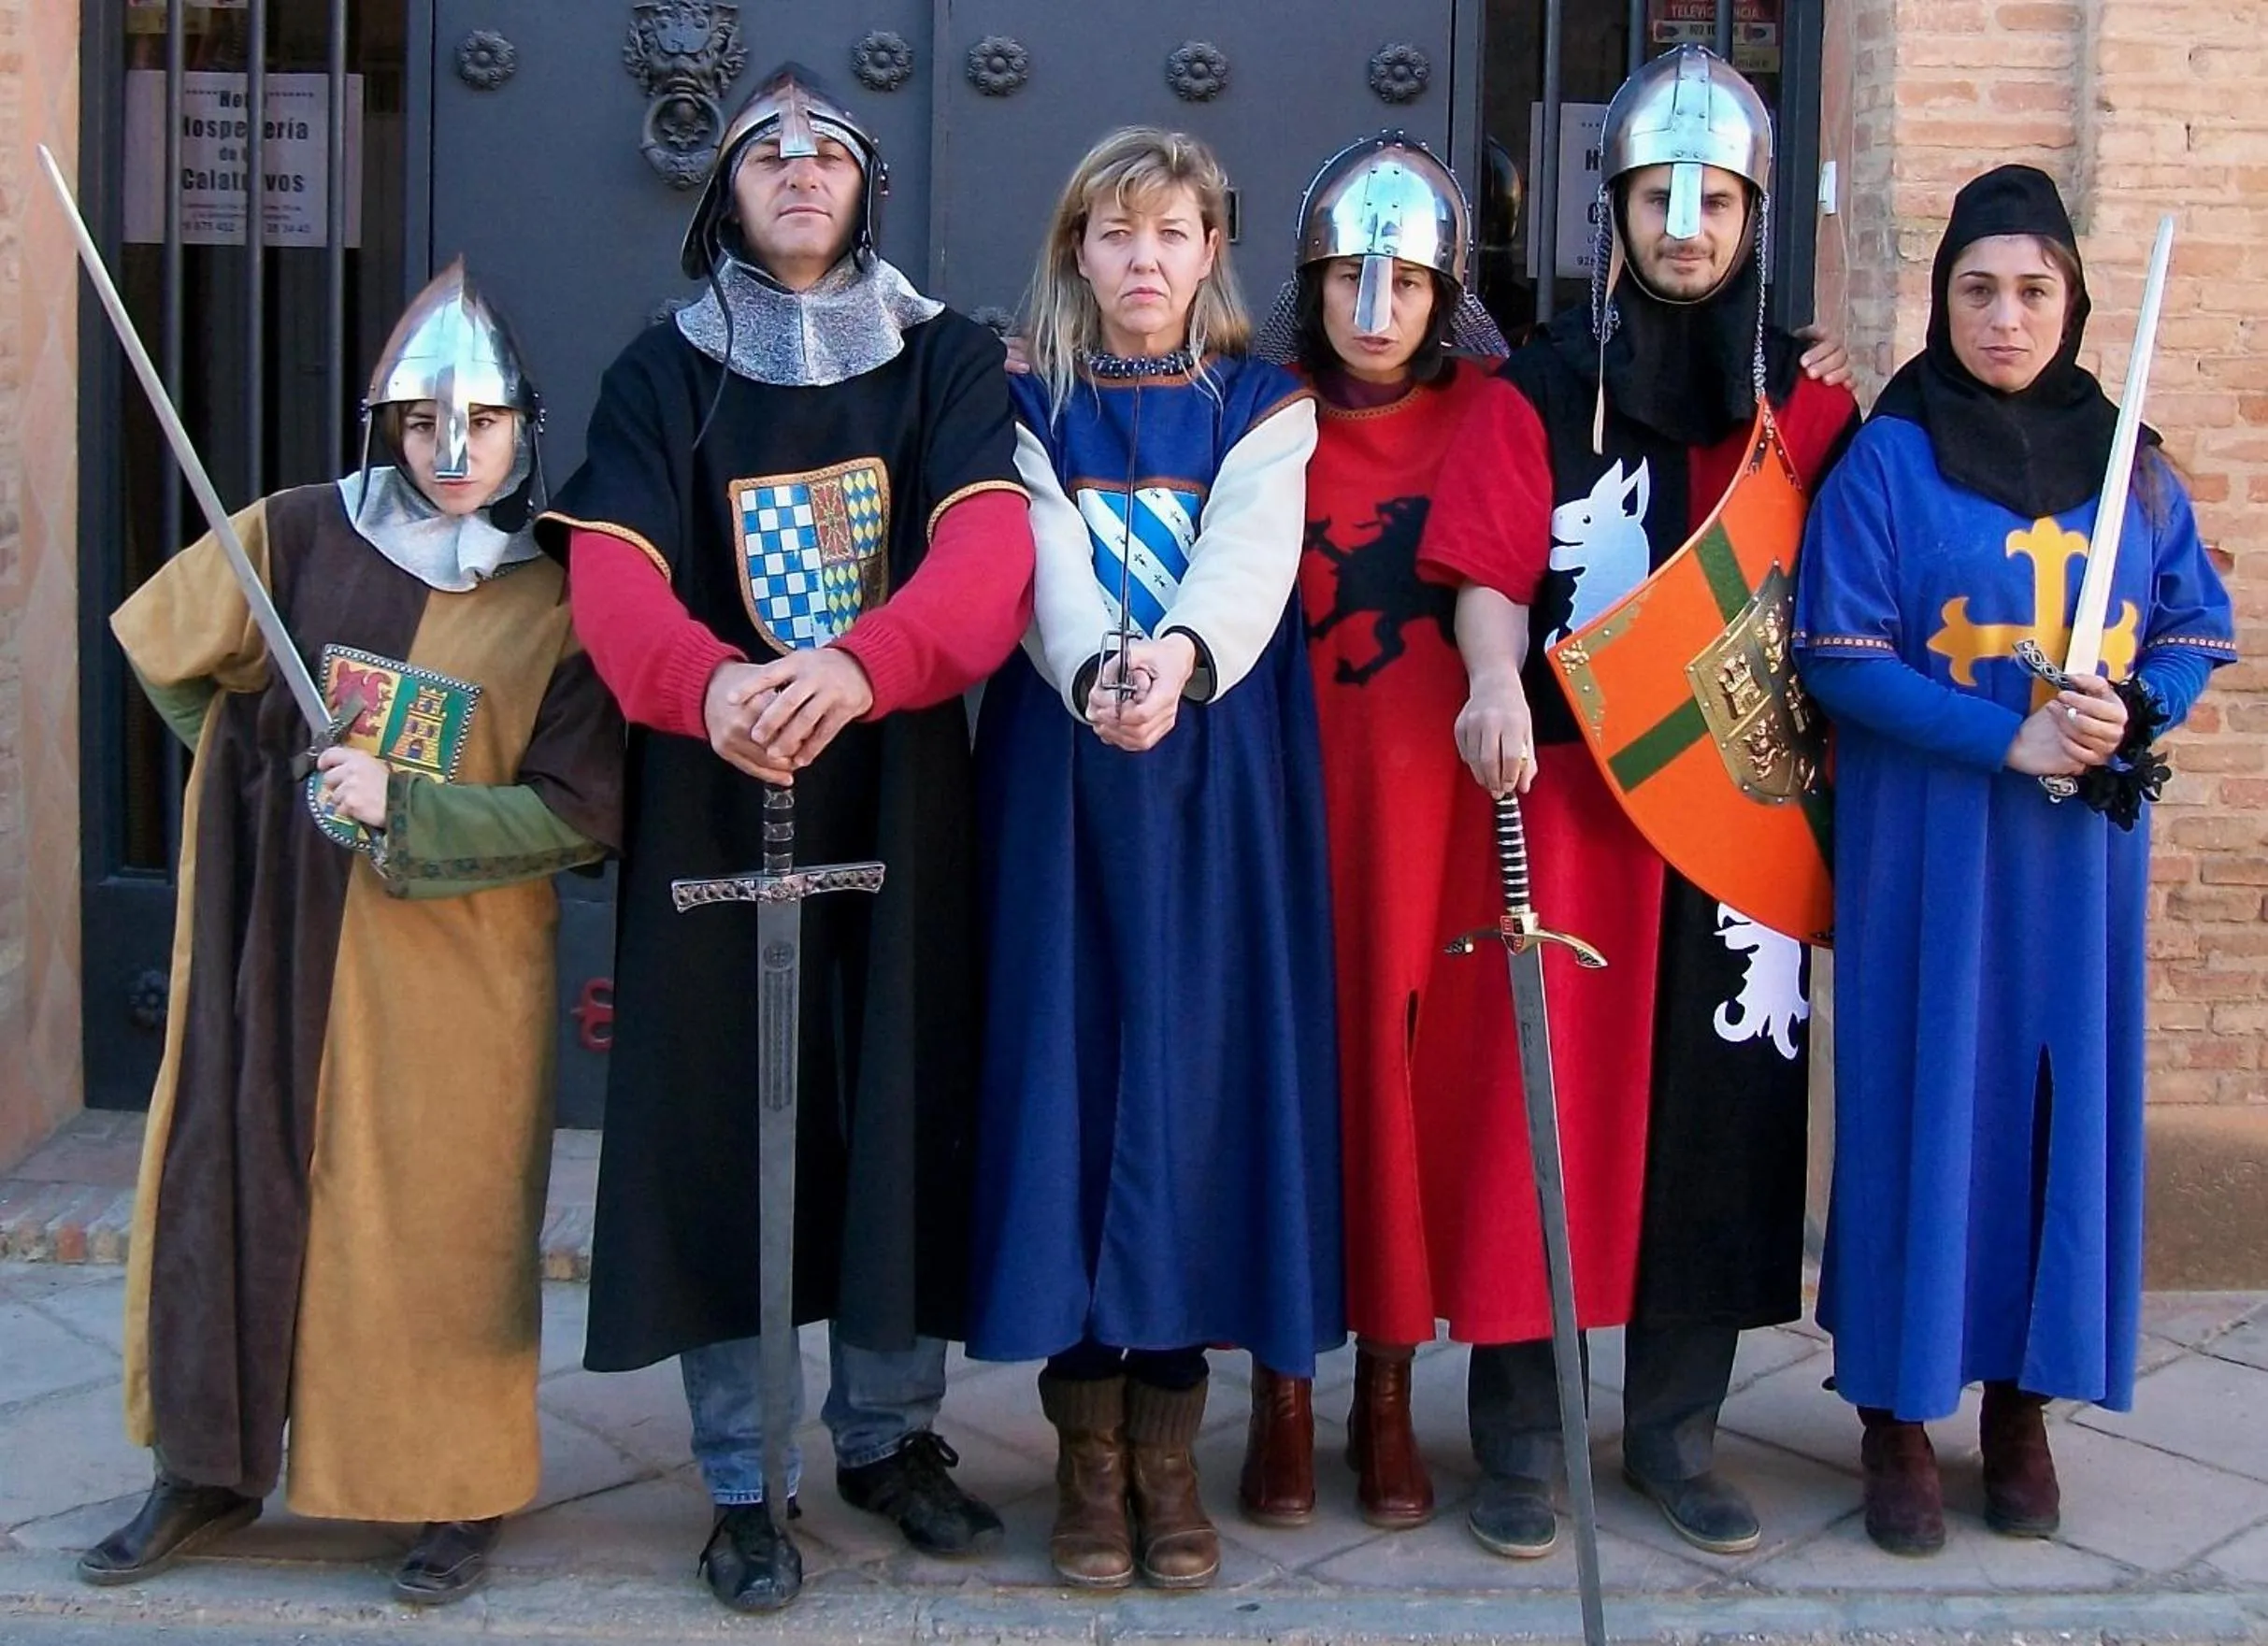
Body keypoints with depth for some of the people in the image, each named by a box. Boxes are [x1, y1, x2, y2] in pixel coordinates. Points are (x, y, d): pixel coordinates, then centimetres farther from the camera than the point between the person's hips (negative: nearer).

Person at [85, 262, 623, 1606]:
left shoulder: (562, 602, -6)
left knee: (443, 1215, 2)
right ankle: (209, 1468, 25)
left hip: (456, 967, -3)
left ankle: (460, 1491, 17)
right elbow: (164, 647, 14)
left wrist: (400, 808, -18)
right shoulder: (300, 536, -1)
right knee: (235, 1177, 9)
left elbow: (576, 813, -9)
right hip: (276, 937, 3)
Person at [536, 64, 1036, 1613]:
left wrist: (857, 667, -32)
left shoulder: (949, 360, 6)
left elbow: (989, 552, -12)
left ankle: (893, 1431, 24)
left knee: (903, 1098, 5)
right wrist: (709, 682, -32)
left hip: (902, 791, 1)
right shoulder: (662, 372, 6)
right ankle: (744, 1482, 13)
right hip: (713, 793, 0)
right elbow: (612, 577, -9)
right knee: (724, 1112, 0)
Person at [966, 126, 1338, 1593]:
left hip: (1221, 783, 0)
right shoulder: (1031, 410, 9)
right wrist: (1097, 674, -31)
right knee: (1074, 1062, -2)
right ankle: (1089, 1450, 10)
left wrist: (1181, 655, -32)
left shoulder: (1266, 411, 9)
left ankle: (1168, 1446, 11)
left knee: (1196, 1069, -1)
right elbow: (1049, 567, -9)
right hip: (1063, 778, 0)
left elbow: (1251, 557, -10)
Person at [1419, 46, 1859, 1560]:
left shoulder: (1806, 402, 9)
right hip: (1571, 796, -2)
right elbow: (1487, 577, -6)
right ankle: (1520, 1433, 11)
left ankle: (1678, 1428, 20)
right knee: (1551, 1097, -1)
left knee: (1719, 1102, 6)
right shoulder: (1543, 391, 2)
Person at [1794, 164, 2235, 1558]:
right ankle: (1898, 1411, 11)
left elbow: (2199, 628, 11)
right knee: (1923, 1102, -1)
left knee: (2072, 1105, 6)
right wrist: (2009, 737, -18)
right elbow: (1838, 658, -10)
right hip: (1927, 841, -4)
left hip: (2086, 845, 4)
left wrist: (2129, 713, -11)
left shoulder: (2129, 465, 9)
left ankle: (2025, 1403, 20)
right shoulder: (1887, 460, -4)